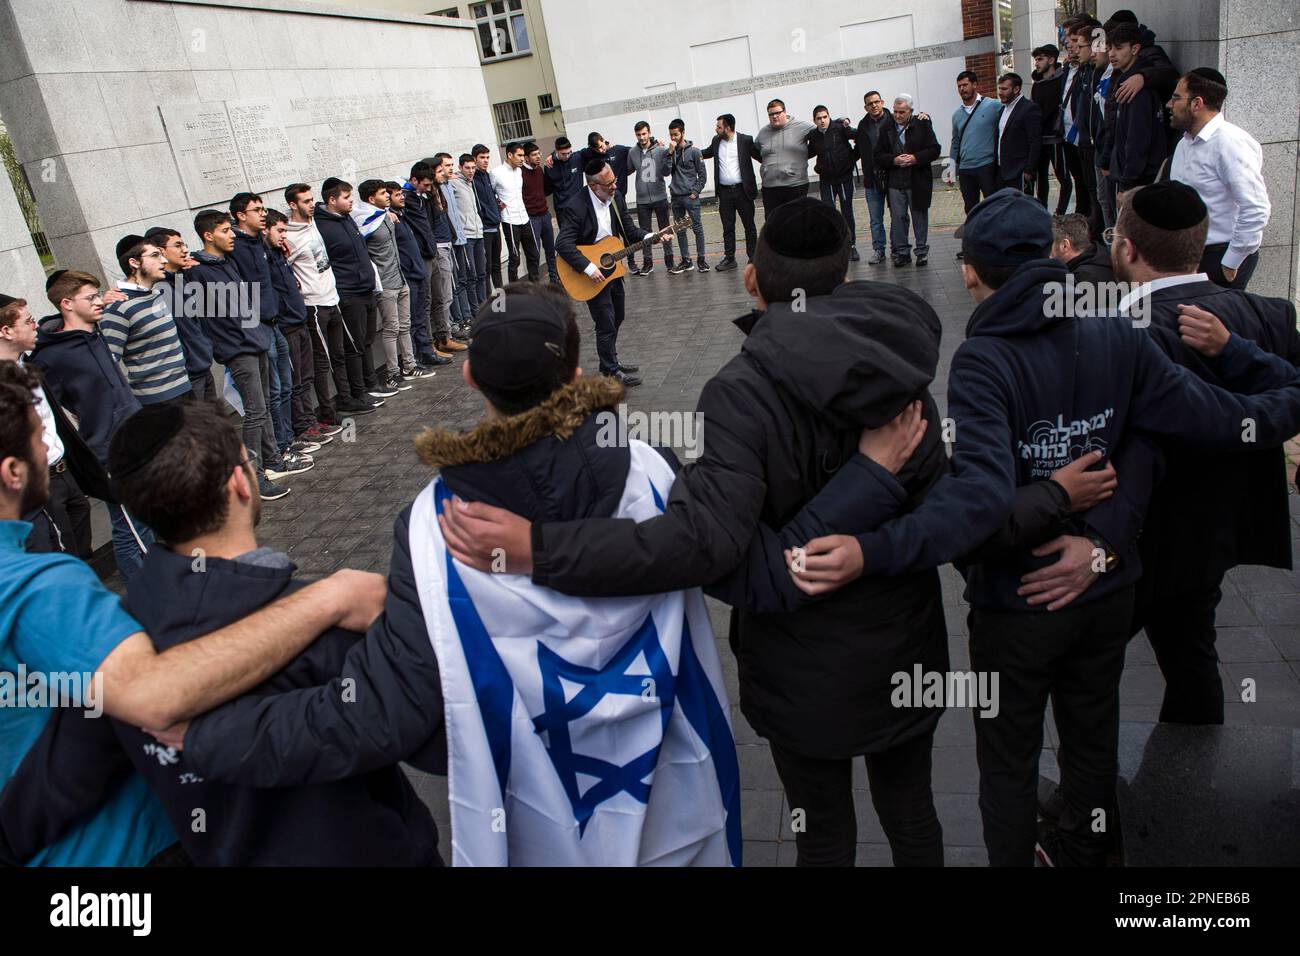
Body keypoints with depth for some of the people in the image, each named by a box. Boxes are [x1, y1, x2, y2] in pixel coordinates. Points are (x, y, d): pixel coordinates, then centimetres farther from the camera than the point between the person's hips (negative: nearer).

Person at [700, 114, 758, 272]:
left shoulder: (746, 140, -6)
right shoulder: (716, 141, 7)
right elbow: (707, 153, 25)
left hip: (742, 190, -4)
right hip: (724, 192, 4)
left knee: (749, 225, 4)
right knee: (727, 227, 8)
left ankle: (753, 257, 12)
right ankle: (729, 258, 15)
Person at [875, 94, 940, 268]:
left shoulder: (922, 125, -1)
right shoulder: (887, 128, 5)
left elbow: (934, 150, -2)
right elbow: (878, 156, 5)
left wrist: (915, 158, -16)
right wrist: (894, 160, -13)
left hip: (918, 182, -2)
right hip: (895, 183, 2)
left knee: (920, 217, 7)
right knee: (897, 218, 3)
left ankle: (922, 251, 17)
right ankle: (901, 252, 13)